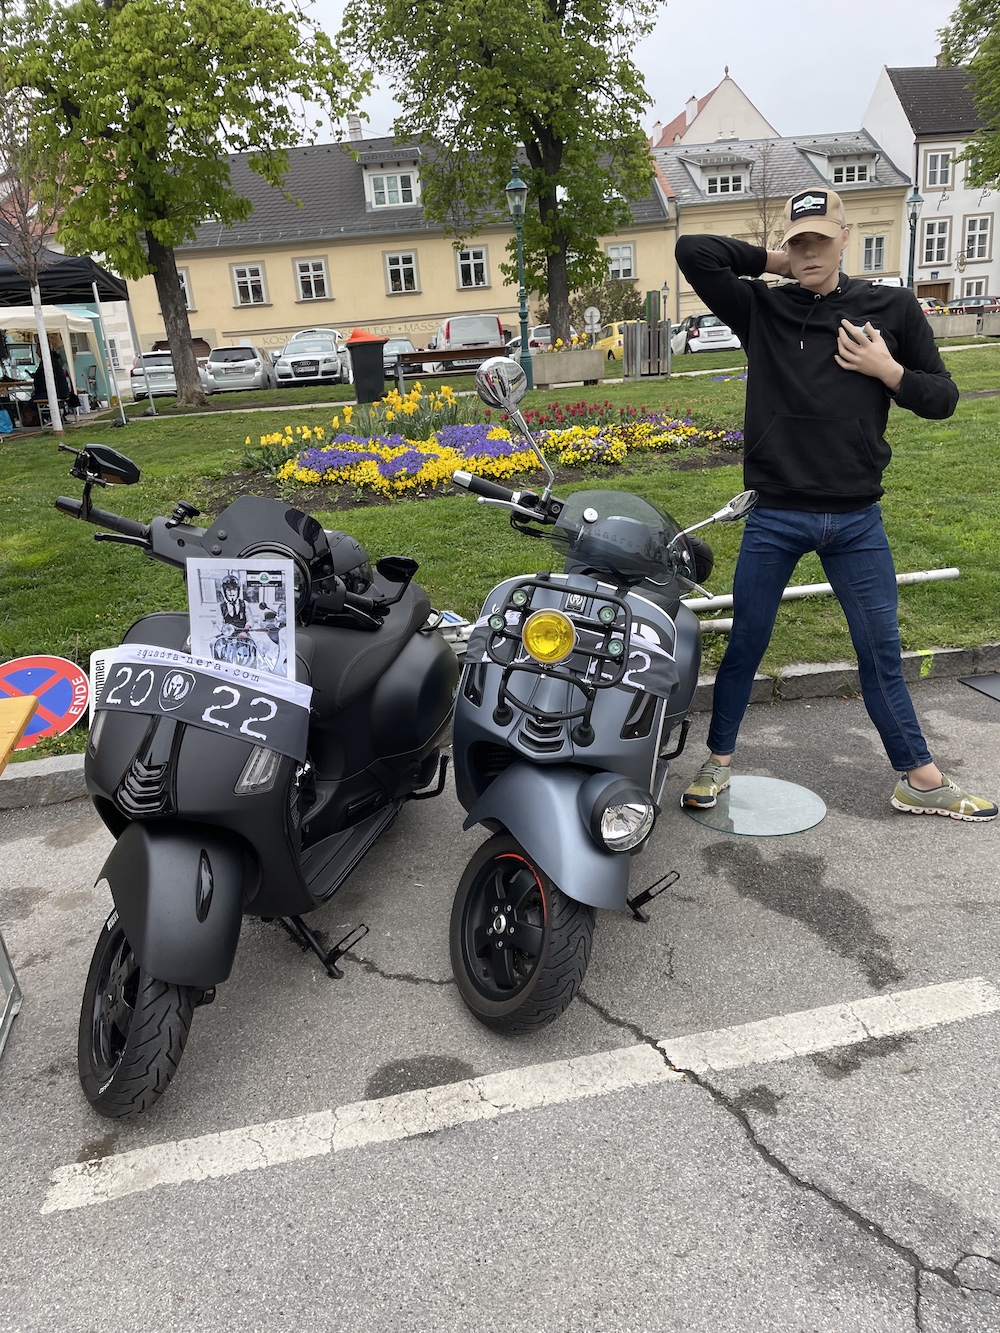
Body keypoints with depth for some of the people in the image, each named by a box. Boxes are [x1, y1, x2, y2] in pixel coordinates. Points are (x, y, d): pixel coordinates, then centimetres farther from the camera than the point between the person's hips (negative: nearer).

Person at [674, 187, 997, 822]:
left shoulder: (892, 307, 4)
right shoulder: (761, 308, 1)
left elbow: (942, 398, 7)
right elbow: (693, 252, -8)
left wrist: (887, 371, -10)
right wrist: (775, 263, -2)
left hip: (857, 520, 1)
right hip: (775, 518, -1)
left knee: (882, 652, 11)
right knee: (744, 646, 8)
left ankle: (921, 781, 25)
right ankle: (719, 764, 26)